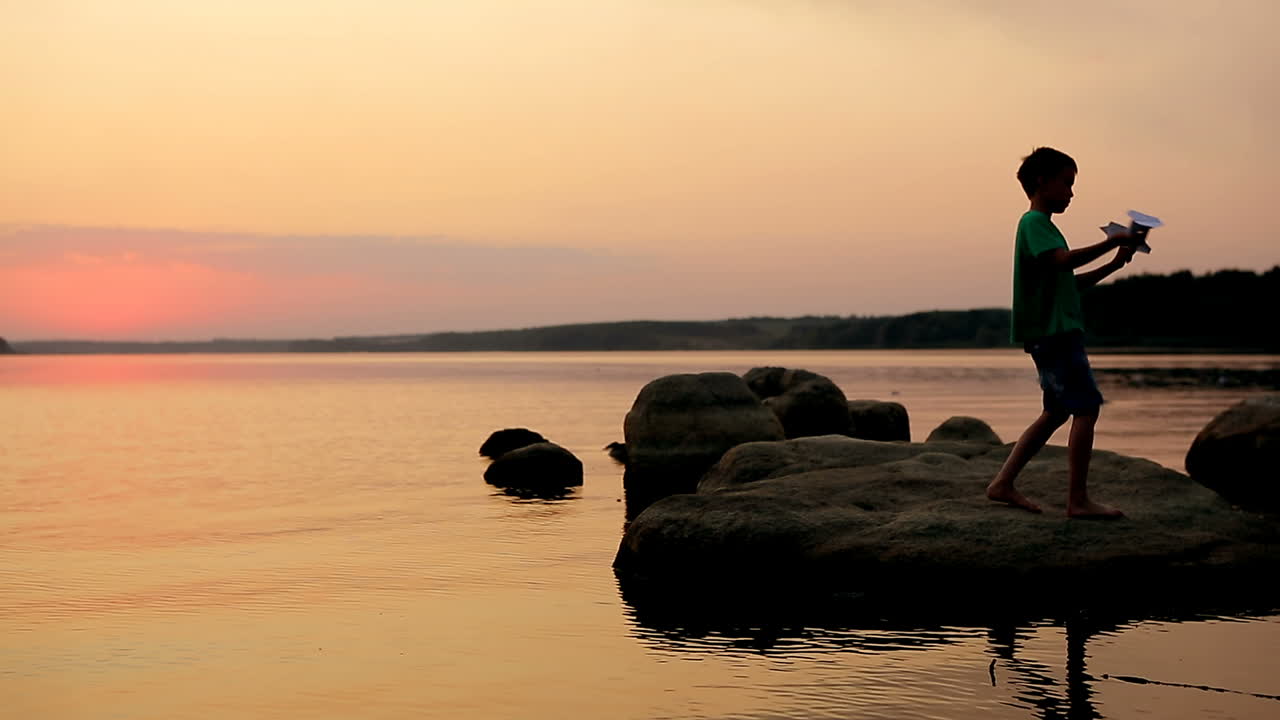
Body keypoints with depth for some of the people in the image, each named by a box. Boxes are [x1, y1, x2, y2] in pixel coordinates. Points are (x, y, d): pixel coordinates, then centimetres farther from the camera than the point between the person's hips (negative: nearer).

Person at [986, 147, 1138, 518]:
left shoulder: (1042, 225, 24)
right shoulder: (1034, 222, -8)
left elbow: (1071, 281, 25)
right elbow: (1064, 260, -25)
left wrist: (1113, 265, 15)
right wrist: (1111, 243, -20)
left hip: (1055, 334, 11)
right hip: (1053, 332, -11)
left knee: (1057, 413, 13)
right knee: (1087, 408, -11)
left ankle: (1003, 483, 13)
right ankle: (1078, 500, -9)